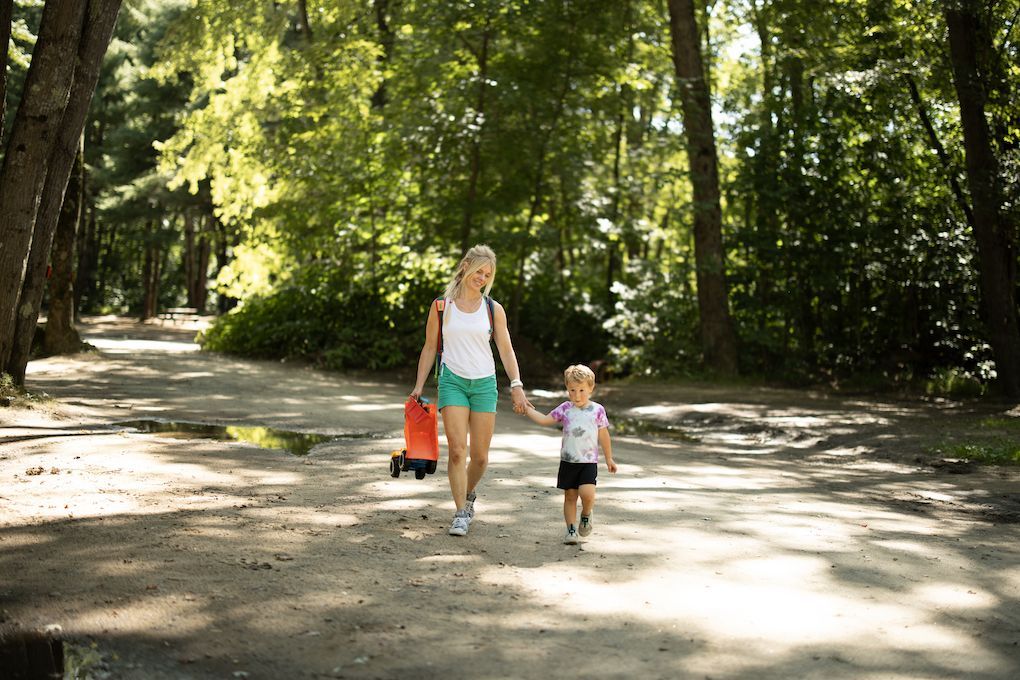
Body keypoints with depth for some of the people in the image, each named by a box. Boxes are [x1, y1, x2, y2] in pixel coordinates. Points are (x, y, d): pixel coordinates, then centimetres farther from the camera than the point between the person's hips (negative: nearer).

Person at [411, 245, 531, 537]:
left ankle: (469, 494, 32)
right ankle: (461, 513, -8)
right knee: (457, 450, -14)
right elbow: (430, 348, 10)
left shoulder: (493, 309, 6)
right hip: (453, 381, -1)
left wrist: (516, 384, -6)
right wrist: (419, 385, 5)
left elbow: (506, 350, 6)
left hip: (484, 383, 2)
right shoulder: (441, 306, 4)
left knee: (480, 455, 3)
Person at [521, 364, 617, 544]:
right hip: (568, 461, 2)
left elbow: (604, 436, 7)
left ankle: (586, 515, 12)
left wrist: (609, 458, 12)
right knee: (570, 496, 5)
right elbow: (545, 420, 8)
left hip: (589, 461, -2)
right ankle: (572, 529, 16)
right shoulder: (565, 409, 2)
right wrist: (528, 410, 1)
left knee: (587, 493, -18)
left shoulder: (597, 410, -1)